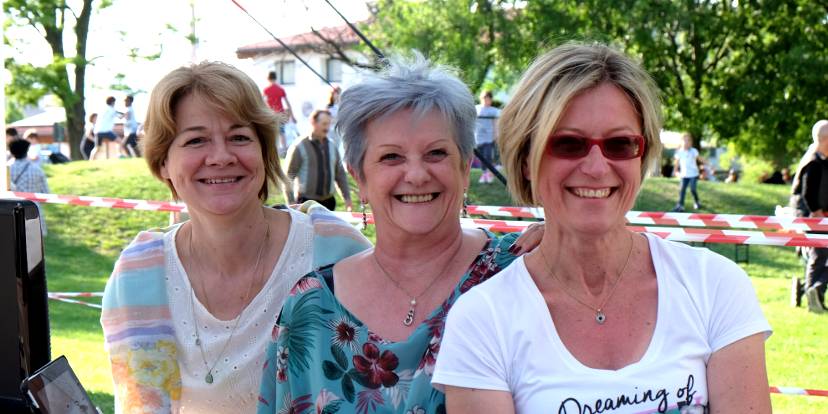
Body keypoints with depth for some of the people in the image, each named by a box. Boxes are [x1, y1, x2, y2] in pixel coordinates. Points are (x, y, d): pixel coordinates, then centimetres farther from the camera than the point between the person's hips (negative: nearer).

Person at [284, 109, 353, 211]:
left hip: (328, 201, 5)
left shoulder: (332, 146, 11)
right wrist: (291, 203, -9)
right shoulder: (299, 147, -5)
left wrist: (347, 198, 12)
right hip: (306, 202, -5)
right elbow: (289, 177, -5)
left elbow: (340, 173, 17)